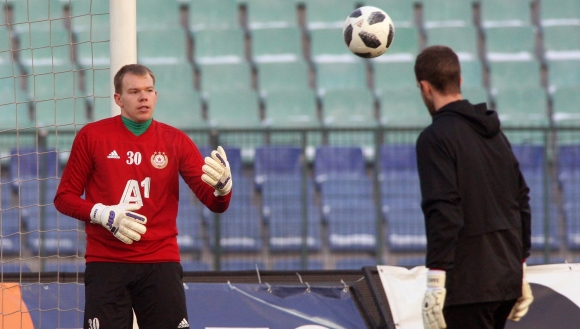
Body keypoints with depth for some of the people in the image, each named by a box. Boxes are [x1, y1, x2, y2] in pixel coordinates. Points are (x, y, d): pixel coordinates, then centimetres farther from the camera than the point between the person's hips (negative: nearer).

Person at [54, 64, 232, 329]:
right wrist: (104, 214, -12)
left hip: (160, 264, 1)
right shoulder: (91, 136, 2)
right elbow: (64, 197, 6)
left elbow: (215, 203, 1)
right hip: (105, 264, -1)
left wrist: (221, 186, -23)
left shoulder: (175, 141, 4)